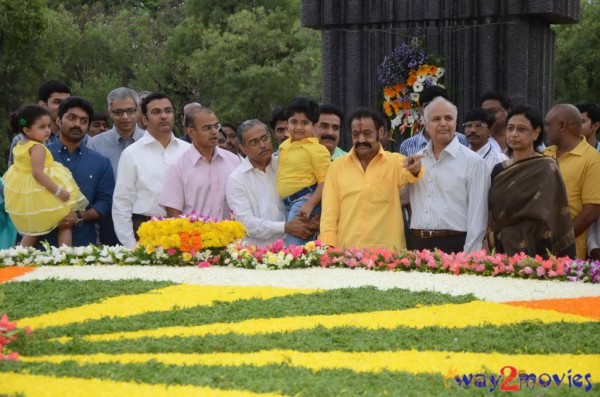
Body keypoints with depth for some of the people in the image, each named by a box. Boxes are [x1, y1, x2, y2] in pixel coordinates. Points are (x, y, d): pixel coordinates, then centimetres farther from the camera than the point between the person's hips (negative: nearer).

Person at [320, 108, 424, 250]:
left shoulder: (394, 162, 4)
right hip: (345, 253, 1)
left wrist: (413, 169, -43)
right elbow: (329, 215, 6)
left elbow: (406, 174, -19)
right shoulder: (336, 167, 8)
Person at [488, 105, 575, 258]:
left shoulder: (546, 169, -5)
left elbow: (544, 219, -9)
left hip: (532, 252, -5)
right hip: (501, 253, 5)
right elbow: (492, 215, 14)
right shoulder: (498, 170, 12)